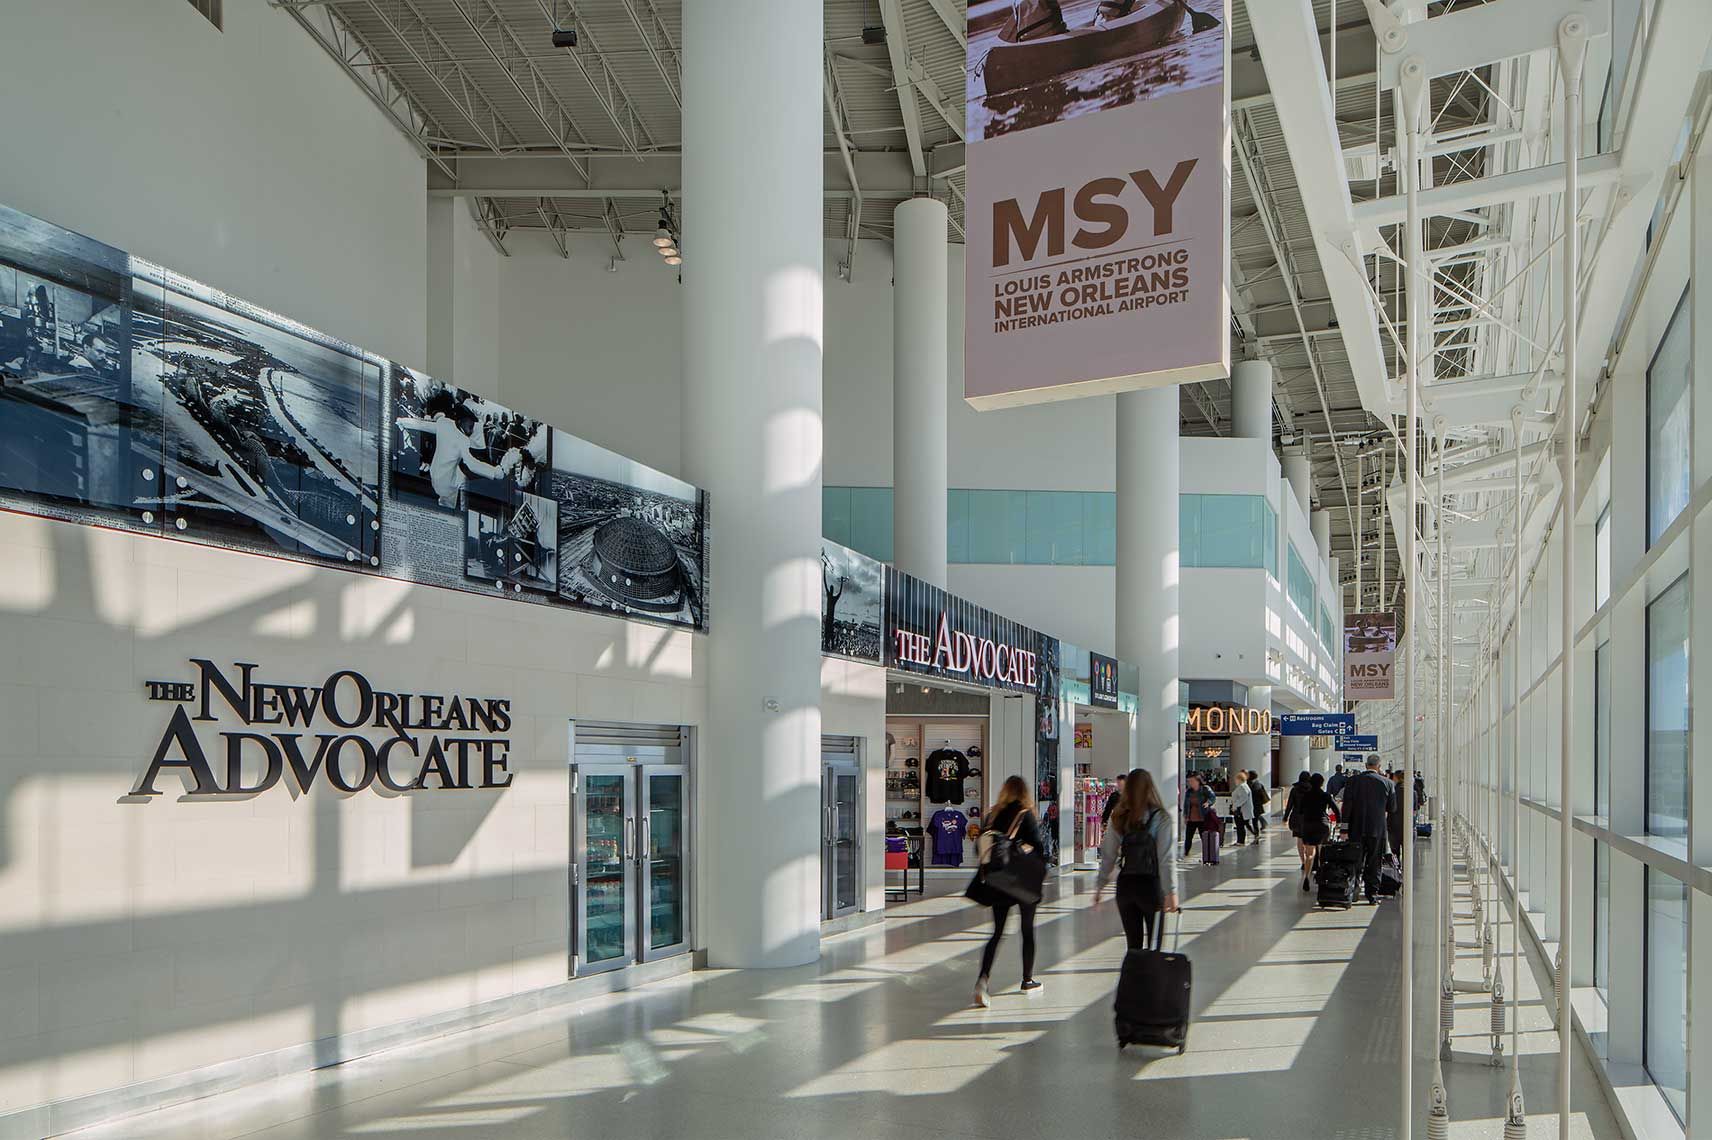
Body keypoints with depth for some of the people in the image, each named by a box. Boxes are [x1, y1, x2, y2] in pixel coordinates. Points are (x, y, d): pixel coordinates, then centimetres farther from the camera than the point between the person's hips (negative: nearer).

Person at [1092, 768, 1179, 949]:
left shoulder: (1119, 818, 2)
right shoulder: (1160, 818, -8)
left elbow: (1107, 855, 5)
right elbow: (1166, 858, -12)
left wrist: (1100, 886, 13)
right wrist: (1171, 891, -11)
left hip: (1125, 885, 3)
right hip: (1151, 884, -3)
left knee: (1133, 944, 11)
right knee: (1154, 943, 5)